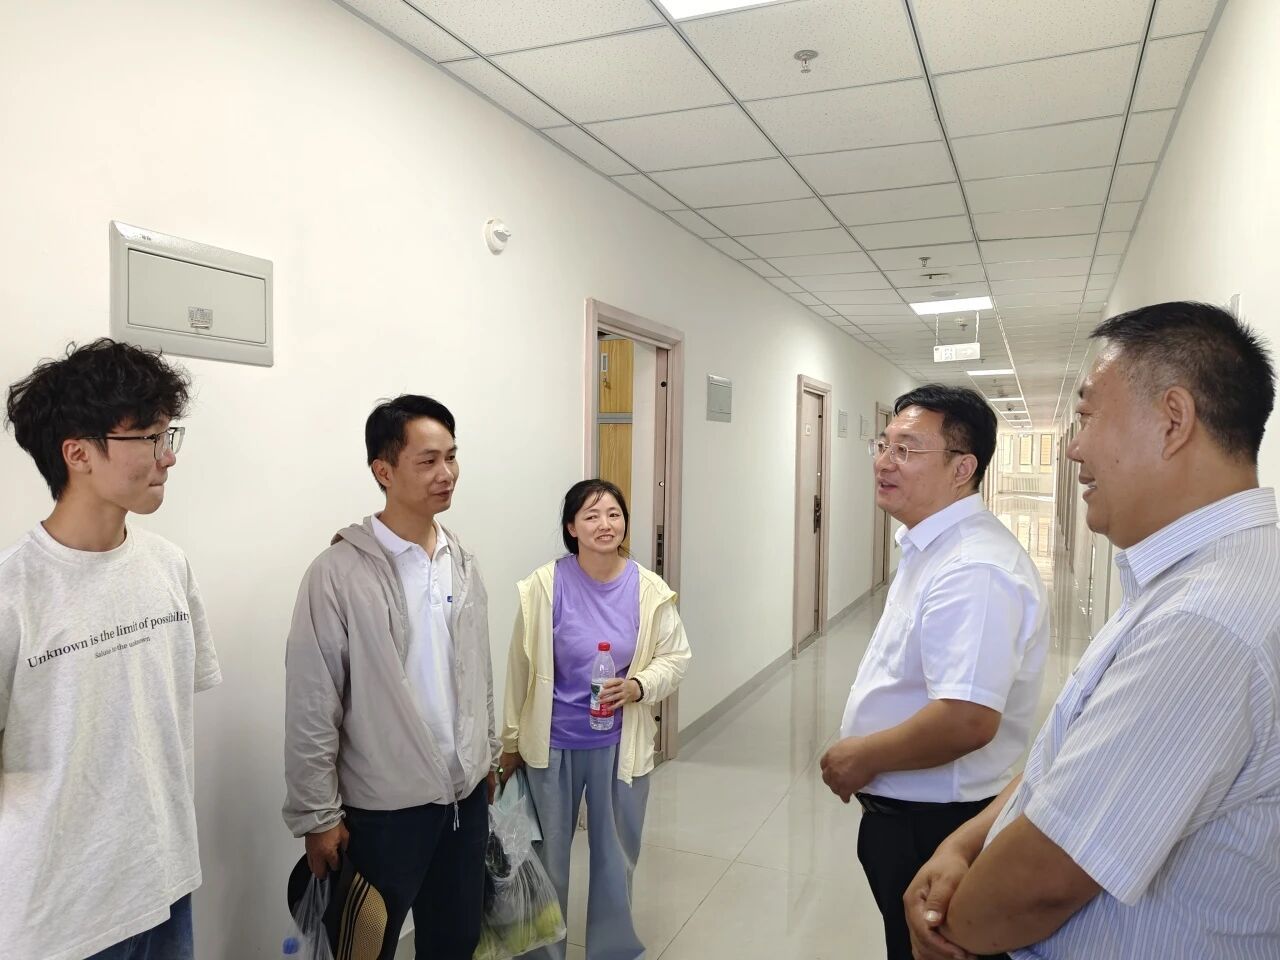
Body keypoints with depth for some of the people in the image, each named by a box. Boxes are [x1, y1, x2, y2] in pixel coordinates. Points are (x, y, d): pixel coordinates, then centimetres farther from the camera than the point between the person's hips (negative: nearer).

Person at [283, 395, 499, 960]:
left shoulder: (462, 562, 2)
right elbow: (311, 708, -14)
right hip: (384, 806, -5)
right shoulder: (340, 573, -17)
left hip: (466, 793, 6)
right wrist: (317, 815, -11)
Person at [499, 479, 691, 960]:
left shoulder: (649, 589, -9)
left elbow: (675, 657, 0)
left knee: (616, 854, 19)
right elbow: (521, 669, -5)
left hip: (620, 745, 1)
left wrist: (638, 686, -20)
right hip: (552, 744, -1)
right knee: (546, 855, 17)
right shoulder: (545, 585, -14)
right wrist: (512, 742, 3)